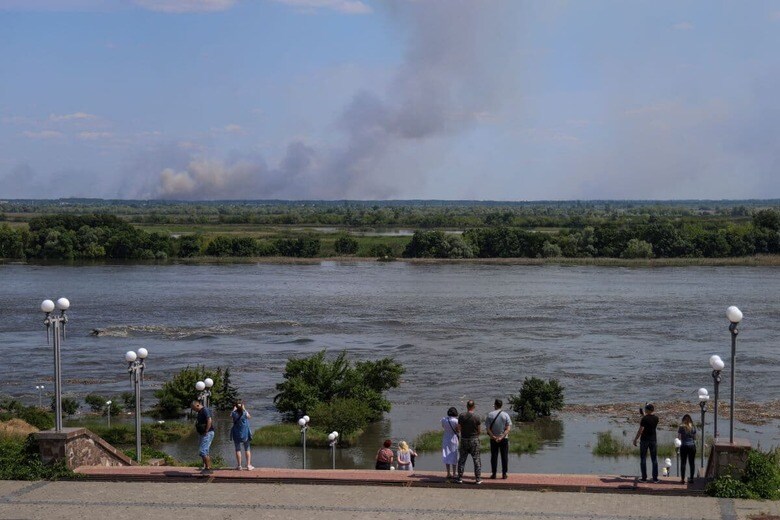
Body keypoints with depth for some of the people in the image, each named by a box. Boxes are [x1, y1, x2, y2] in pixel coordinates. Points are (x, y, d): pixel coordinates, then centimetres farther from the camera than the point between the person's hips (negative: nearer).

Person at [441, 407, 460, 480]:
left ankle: (448, 473, 12)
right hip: (454, 438, -3)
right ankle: (454, 473, 11)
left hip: (446, 437, 3)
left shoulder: (443, 419, -5)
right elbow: (457, 430, -10)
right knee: (454, 456, 7)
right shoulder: (455, 421, -18)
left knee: (446, 456, 11)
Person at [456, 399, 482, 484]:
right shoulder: (476, 417, -12)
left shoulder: (461, 416, -7)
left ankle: (460, 478, 13)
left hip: (464, 440, 2)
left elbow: (459, 429, 0)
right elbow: (479, 431, -5)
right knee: (476, 460, 6)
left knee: (462, 460, 11)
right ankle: (478, 479, 6)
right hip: (474, 440, -2)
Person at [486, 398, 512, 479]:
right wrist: (502, 437, -15)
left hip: (493, 439, 0)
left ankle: (493, 474, 7)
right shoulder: (506, 415, -4)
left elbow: (488, 428, -8)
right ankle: (504, 474, 6)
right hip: (504, 439, 0)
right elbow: (508, 428, -11)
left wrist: (493, 436, -11)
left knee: (494, 456, 7)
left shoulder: (490, 415, -3)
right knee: (504, 456, 6)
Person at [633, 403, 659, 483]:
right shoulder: (656, 418, 1)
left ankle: (644, 478, 4)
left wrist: (635, 439, -8)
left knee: (643, 459, 5)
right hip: (653, 440, 4)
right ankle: (655, 478, 6)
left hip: (644, 440, -4)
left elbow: (640, 430, -17)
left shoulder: (644, 418, -14)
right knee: (654, 459, 8)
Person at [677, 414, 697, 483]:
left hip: (684, 446, -2)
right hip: (692, 446, 2)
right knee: (692, 463, 8)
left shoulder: (681, 427, -6)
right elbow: (695, 438, 8)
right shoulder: (693, 427, 2)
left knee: (683, 462, 3)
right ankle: (691, 478, 9)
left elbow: (678, 437, -1)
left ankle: (682, 478, 1)